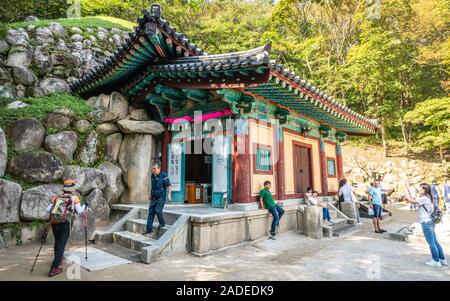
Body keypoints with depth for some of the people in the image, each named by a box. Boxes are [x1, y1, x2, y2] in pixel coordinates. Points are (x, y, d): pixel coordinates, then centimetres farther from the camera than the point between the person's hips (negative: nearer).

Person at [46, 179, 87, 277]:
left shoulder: (57, 197, 16)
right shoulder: (74, 197, 6)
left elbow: (48, 210, 11)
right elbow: (79, 211, -3)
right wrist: (85, 206, 15)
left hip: (54, 223, 4)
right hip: (66, 223, -4)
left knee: (57, 242, 23)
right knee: (61, 244, -2)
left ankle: (58, 258, 41)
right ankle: (54, 268, -5)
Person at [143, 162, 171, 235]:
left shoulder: (164, 175, -12)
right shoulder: (152, 175, 6)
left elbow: (168, 185, -9)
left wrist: (169, 195, -15)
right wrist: (150, 194, 22)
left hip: (161, 197, -6)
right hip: (154, 197, 6)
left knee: (158, 211, -15)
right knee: (151, 212, 5)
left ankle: (162, 223, 13)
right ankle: (149, 229, 12)